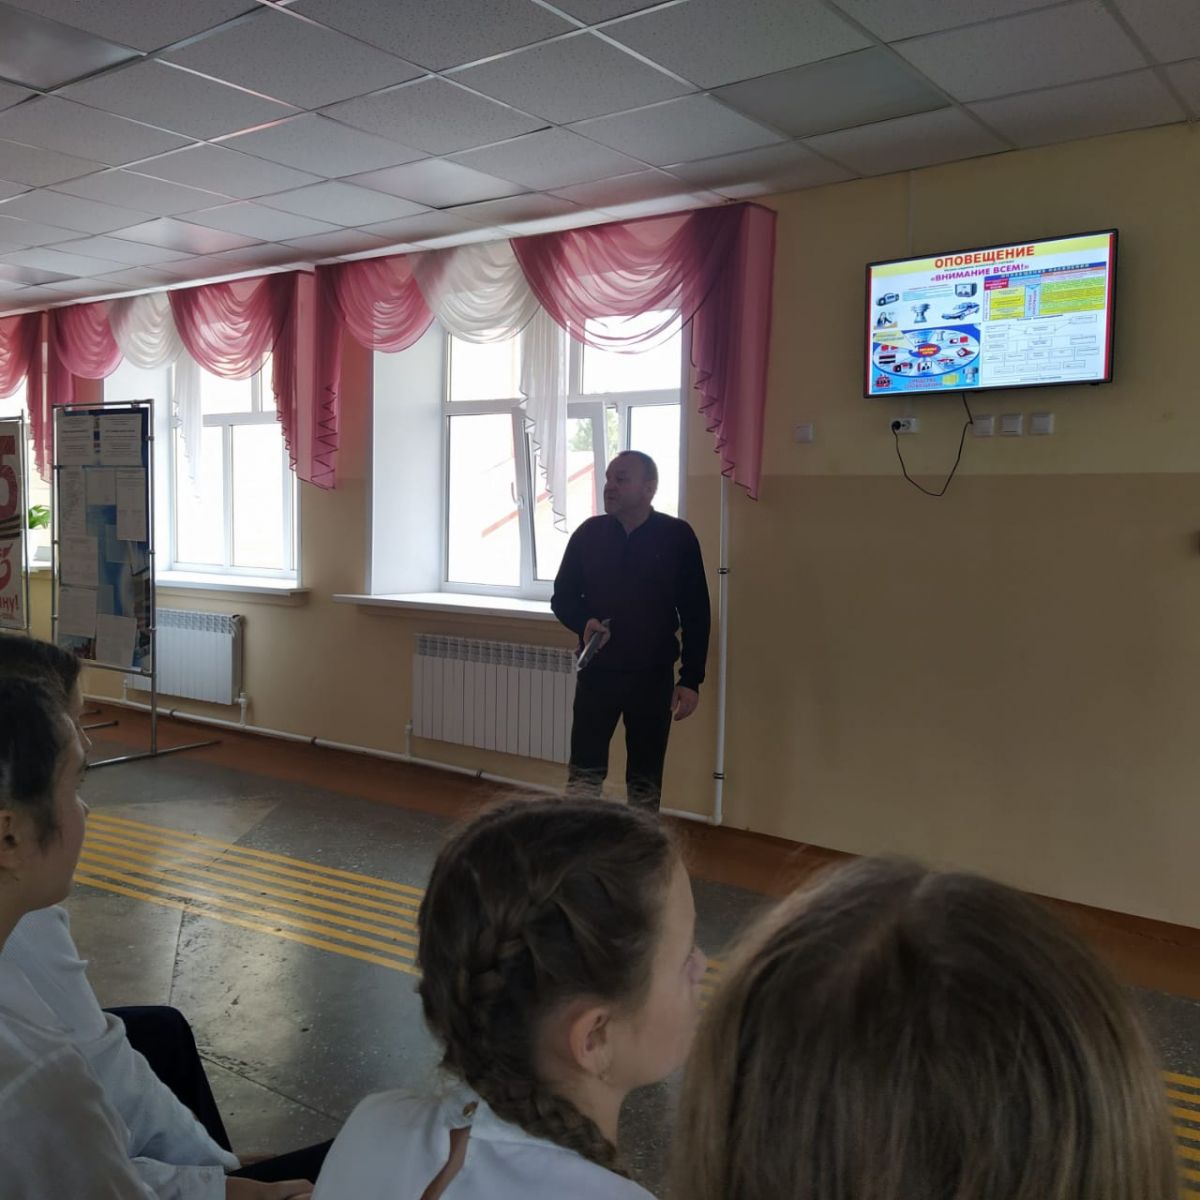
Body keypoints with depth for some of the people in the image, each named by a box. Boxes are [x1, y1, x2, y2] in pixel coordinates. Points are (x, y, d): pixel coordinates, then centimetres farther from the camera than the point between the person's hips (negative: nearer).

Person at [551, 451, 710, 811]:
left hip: (653, 676, -1)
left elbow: (696, 614, -3)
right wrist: (584, 622, -14)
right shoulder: (588, 533, 0)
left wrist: (692, 679, -6)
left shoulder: (678, 537, -6)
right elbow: (562, 597, 8)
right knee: (584, 773, 3)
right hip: (596, 672, 1)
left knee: (646, 779, 10)